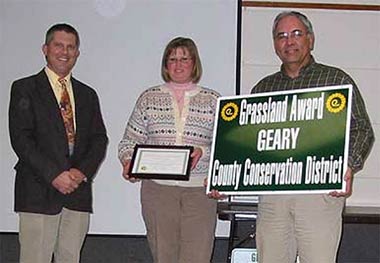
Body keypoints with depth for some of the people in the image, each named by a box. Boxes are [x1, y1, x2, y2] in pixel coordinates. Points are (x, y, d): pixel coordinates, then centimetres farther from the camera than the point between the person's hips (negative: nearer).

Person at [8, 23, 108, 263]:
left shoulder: (87, 94, 17)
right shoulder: (24, 89, 3)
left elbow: (99, 139, 11)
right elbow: (20, 139, -7)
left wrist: (83, 171, -7)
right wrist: (54, 175, -15)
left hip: (78, 190, 4)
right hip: (39, 191, -4)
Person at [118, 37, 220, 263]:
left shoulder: (213, 100, 9)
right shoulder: (149, 98, 11)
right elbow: (130, 141, 11)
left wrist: (203, 153, -13)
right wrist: (128, 162, -8)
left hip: (200, 189, -1)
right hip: (157, 187, 1)